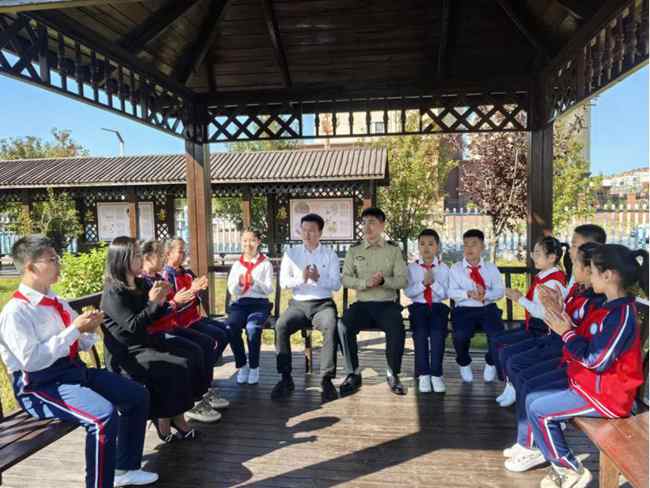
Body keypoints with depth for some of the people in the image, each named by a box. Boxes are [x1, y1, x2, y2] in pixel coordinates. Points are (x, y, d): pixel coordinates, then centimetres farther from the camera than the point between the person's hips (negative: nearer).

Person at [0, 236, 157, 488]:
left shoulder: (56, 301, 12)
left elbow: (81, 345, 18)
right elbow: (32, 360, -23)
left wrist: (89, 329, -4)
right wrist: (74, 328, -21)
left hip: (74, 369, 9)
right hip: (41, 385, -9)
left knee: (138, 395, 3)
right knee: (103, 415, -31)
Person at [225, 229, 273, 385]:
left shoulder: (266, 264, 9)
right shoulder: (236, 264, 17)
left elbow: (269, 289, 2)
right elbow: (232, 291, 10)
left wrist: (255, 282, -17)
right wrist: (239, 283, -12)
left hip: (259, 303, -2)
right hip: (240, 303, 2)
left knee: (253, 328, -33)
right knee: (231, 328, -29)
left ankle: (254, 367, -12)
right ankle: (242, 365, -8)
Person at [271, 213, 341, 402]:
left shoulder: (330, 255, 10)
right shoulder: (291, 253, 12)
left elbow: (336, 284, 1)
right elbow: (283, 282, 3)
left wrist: (318, 278, -18)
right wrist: (302, 279, -16)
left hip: (323, 304, -1)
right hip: (298, 304, 1)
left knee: (331, 327, -33)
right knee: (281, 326, -29)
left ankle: (326, 379, -27)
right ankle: (286, 378, -19)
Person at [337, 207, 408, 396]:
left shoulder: (393, 249, 8)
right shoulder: (354, 250, 11)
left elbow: (402, 280, 1)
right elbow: (345, 279, 2)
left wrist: (383, 281, -19)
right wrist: (365, 283, -16)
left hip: (387, 304, -1)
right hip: (362, 303, 1)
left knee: (397, 329, -31)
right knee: (344, 326, -28)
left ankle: (393, 374, -7)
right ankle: (353, 374, -9)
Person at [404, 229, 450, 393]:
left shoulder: (443, 268, 10)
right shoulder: (412, 267, 9)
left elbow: (444, 294, 2)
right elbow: (408, 292, -1)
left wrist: (433, 282, -13)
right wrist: (423, 283, -13)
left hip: (438, 307, 0)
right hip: (418, 306, 0)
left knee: (438, 332, -28)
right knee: (420, 332, -27)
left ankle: (436, 374, -19)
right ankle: (423, 374, -18)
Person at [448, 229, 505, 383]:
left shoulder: (491, 268, 11)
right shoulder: (455, 268, 7)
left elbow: (500, 290, 0)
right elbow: (451, 292, -4)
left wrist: (486, 294, -20)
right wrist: (468, 293, -22)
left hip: (488, 308, 1)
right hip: (464, 309, -1)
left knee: (497, 334, -27)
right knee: (460, 335, -29)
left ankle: (491, 362, 9)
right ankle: (464, 363, 7)